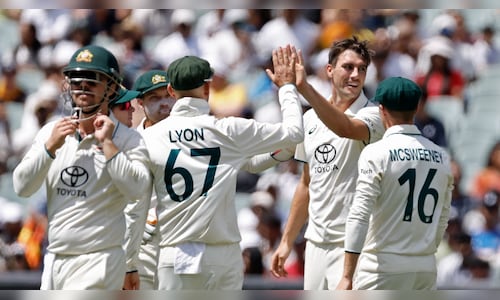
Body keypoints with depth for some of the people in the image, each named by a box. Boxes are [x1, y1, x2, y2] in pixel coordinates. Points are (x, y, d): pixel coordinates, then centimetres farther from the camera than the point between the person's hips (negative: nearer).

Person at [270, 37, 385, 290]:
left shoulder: (372, 115, -8)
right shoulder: (311, 118, 13)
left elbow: (346, 129, -33)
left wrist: (304, 87, -41)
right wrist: (287, 241, 20)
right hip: (316, 243, 7)